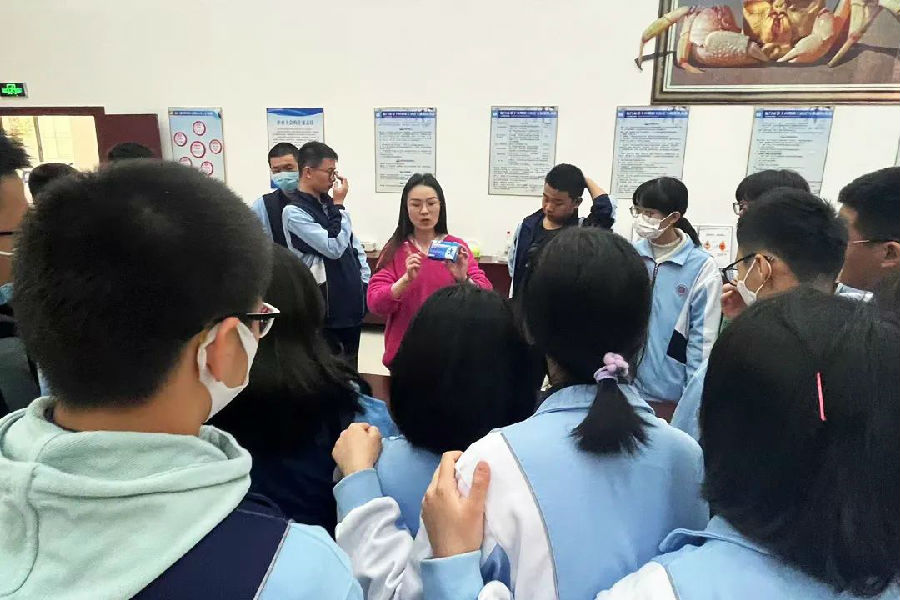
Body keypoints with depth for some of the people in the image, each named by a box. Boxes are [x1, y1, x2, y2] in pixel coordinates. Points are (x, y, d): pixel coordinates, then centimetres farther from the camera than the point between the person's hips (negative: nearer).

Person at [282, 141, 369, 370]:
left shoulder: (329, 204, 10)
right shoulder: (294, 212, -14)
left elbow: (354, 245, 15)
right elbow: (334, 248, -21)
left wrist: (366, 283, 7)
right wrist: (339, 205, -13)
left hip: (351, 302, 7)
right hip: (325, 308, -7)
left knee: (351, 368, 17)